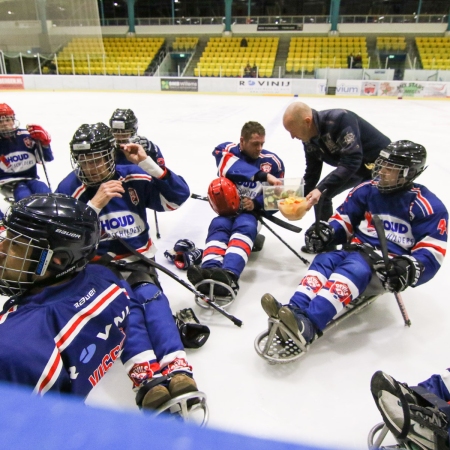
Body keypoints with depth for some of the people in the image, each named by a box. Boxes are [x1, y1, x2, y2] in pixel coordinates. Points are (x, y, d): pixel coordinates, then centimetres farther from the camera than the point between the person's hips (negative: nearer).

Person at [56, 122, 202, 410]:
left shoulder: (132, 178, 0)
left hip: (136, 260, 2)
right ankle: (145, 374, -47)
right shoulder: (69, 189, -1)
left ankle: (178, 369, -42)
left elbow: (178, 196, -6)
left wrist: (146, 163, -13)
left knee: (150, 296, -29)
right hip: (94, 264, -1)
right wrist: (96, 203, -20)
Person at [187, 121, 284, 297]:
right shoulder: (226, 150, -2)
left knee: (245, 227, -34)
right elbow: (233, 168, -26)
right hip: (225, 207, 1)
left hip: (252, 212, 0)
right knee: (218, 227, -33)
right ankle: (209, 271, -59)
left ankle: (229, 275, -60)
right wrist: (263, 175, -38)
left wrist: (256, 203, -16)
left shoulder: (273, 162, 2)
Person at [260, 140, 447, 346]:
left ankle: (308, 325, -53)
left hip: (390, 264, -5)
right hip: (359, 249, 6)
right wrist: (328, 231, -7)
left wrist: (410, 268, -27)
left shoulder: (429, 207, -4)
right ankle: (294, 311, -43)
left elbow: (432, 253, -7)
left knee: (353, 269, -36)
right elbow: (344, 218, 15)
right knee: (324, 260, -24)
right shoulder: (366, 190, 10)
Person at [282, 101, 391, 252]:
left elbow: (351, 160, -38)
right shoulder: (310, 138, -9)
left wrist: (322, 189, -40)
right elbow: (312, 171, 1)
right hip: (355, 165, 8)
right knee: (320, 195, 4)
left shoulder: (340, 119, -33)